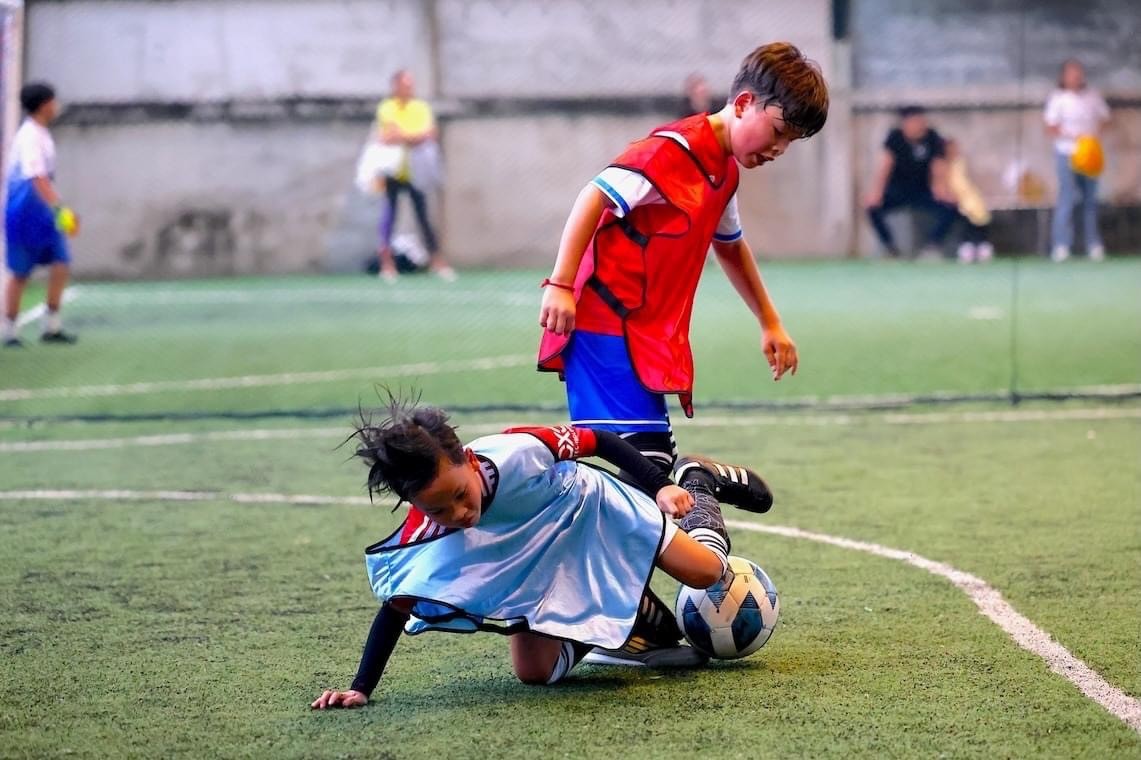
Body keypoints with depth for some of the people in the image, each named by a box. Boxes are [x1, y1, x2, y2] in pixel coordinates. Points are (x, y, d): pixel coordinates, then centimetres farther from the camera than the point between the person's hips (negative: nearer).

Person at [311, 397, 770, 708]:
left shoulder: (518, 451, -42)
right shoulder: (424, 536, -35)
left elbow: (600, 440, -25)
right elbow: (396, 606, -22)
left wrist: (660, 487, -24)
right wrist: (360, 689, -26)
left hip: (586, 507, -2)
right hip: (532, 574, 2)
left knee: (705, 573, -4)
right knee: (535, 671, -9)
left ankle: (697, 486, 33)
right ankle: (650, 627, 19)